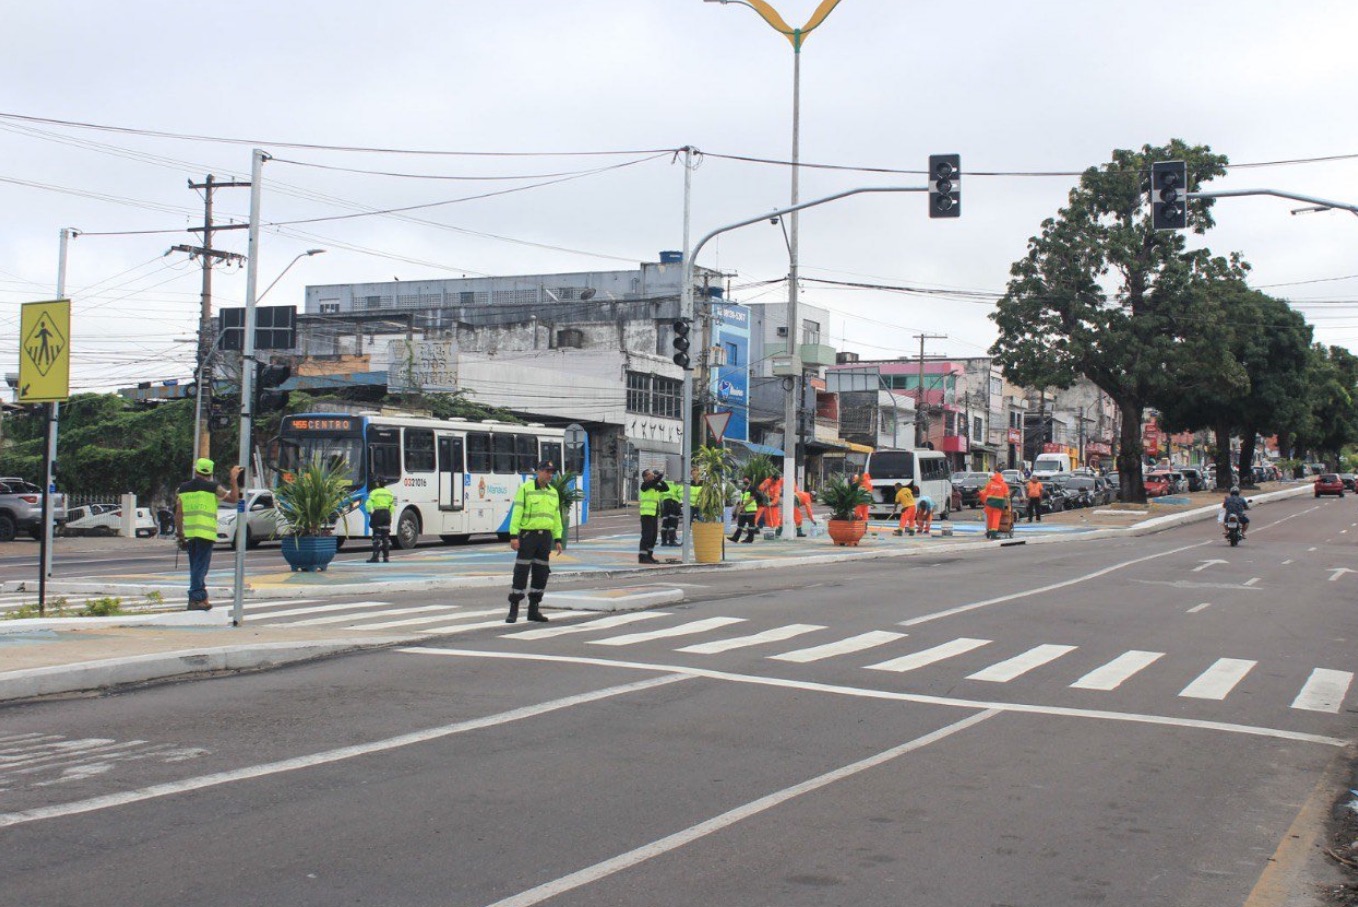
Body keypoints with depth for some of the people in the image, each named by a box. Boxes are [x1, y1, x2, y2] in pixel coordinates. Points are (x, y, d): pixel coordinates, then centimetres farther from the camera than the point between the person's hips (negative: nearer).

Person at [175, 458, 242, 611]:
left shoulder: (182, 489, 10)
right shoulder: (212, 488, -4)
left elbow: (178, 514, 9)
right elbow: (233, 498, 2)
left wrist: (180, 535, 15)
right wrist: (234, 480, 10)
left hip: (189, 533, 5)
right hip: (205, 533, -5)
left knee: (195, 566, 15)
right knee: (200, 567, -3)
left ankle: (202, 597, 20)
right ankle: (195, 600, -8)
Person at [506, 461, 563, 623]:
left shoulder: (553, 492, 11)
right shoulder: (525, 489, -6)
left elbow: (556, 517, 14)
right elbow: (517, 513, -10)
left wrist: (558, 539, 9)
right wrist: (513, 536, -16)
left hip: (545, 537, 5)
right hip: (527, 535, -5)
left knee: (541, 574, 5)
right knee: (521, 573, -6)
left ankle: (534, 610, 13)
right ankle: (513, 610, 0)